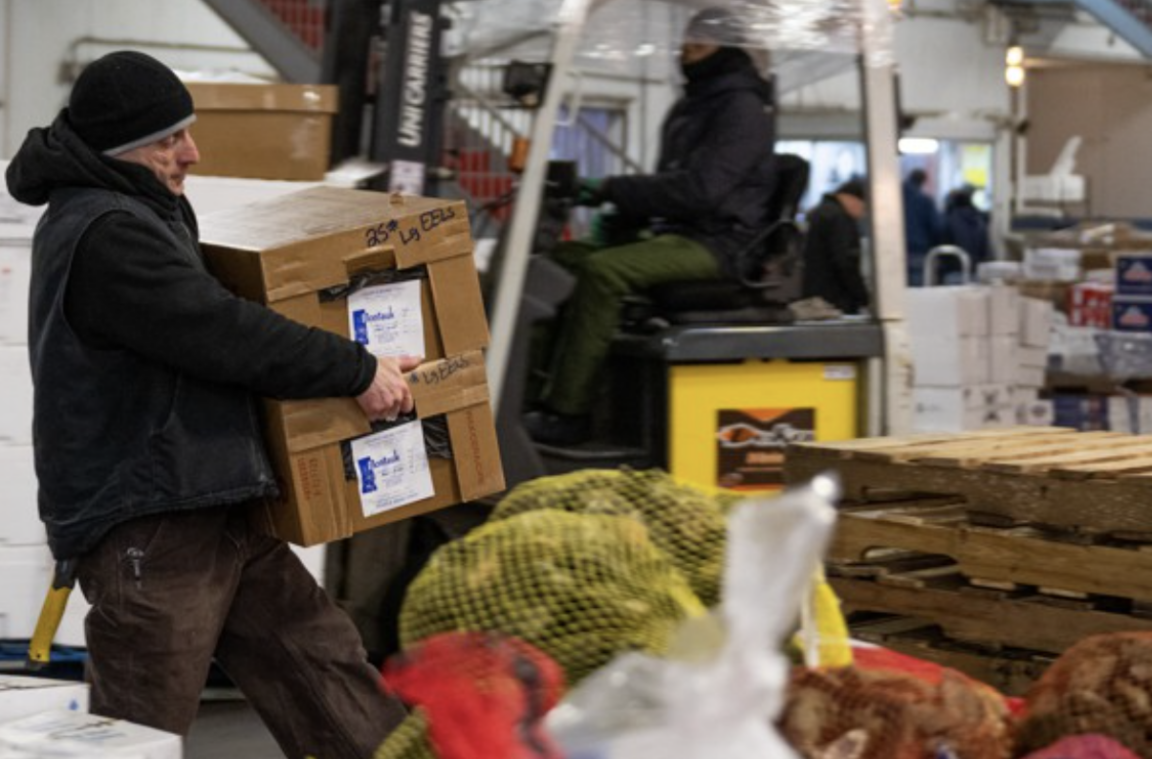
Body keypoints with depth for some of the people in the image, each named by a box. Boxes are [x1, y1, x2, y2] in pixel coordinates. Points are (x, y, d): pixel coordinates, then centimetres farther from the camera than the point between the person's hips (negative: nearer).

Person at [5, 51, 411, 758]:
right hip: (144, 531, -10)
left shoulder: (134, 216, 15)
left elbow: (199, 320, 28)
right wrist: (357, 370, -14)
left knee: (319, 656, 10)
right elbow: (225, 334, -22)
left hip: (210, 512, 11)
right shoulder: (104, 235, -18)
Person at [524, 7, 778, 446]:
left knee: (603, 270, -30)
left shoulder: (743, 108, -9)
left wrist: (617, 190, -17)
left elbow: (700, 188, -21)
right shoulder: (689, 109, 21)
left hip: (718, 243, -10)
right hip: (675, 234, 10)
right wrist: (624, 213, 3)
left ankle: (568, 412, -30)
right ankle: (544, 389, -12)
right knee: (565, 259, -1)